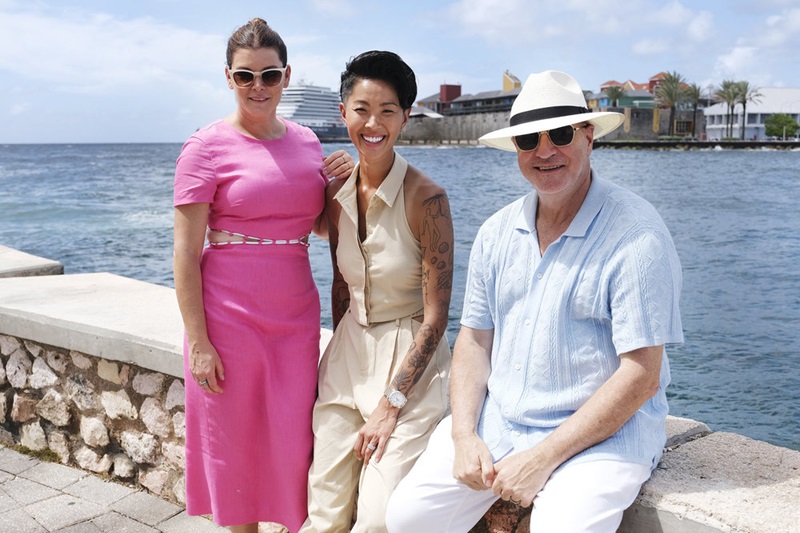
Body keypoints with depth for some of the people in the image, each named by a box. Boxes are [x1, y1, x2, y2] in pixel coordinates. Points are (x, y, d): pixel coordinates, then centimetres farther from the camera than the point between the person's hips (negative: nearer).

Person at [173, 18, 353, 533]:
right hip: (229, 318, -4)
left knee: (293, 445, 9)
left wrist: (337, 182, -2)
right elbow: (186, 254, -9)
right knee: (235, 447, 10)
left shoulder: (306, 141, 8)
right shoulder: (207, 147, -6)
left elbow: (322, 227, 17)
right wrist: (198, 342, -13)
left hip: (295, 317, 4)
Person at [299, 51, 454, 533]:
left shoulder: (425, 198, -15)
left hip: (410, 363, -5)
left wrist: (390, 403, -14)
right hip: (348, 354, 5)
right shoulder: (337, 193, 2)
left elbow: (435, 317, -14)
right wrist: (343, 353, 11)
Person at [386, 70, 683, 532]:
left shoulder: (637, 234, -13)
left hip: (603, 432, -5)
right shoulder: (498, 232, 6)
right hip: (495, 420, 5)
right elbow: (475, 339, 9)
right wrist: (465, 437, -6)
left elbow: (641, 377, -17)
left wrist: (543, 459, -18)